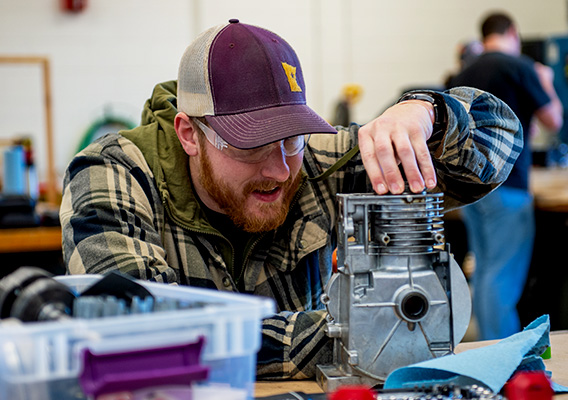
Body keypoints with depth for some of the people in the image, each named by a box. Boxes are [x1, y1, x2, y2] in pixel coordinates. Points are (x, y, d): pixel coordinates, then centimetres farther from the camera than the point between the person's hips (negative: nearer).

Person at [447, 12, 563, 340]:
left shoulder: (464, 76, 13)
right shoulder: (519, 67, -8)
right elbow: (553, 120, -1)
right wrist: (546, 83, 16)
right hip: (506, 185, -7)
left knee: (485, 271, 13)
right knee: (504, 276, -7)